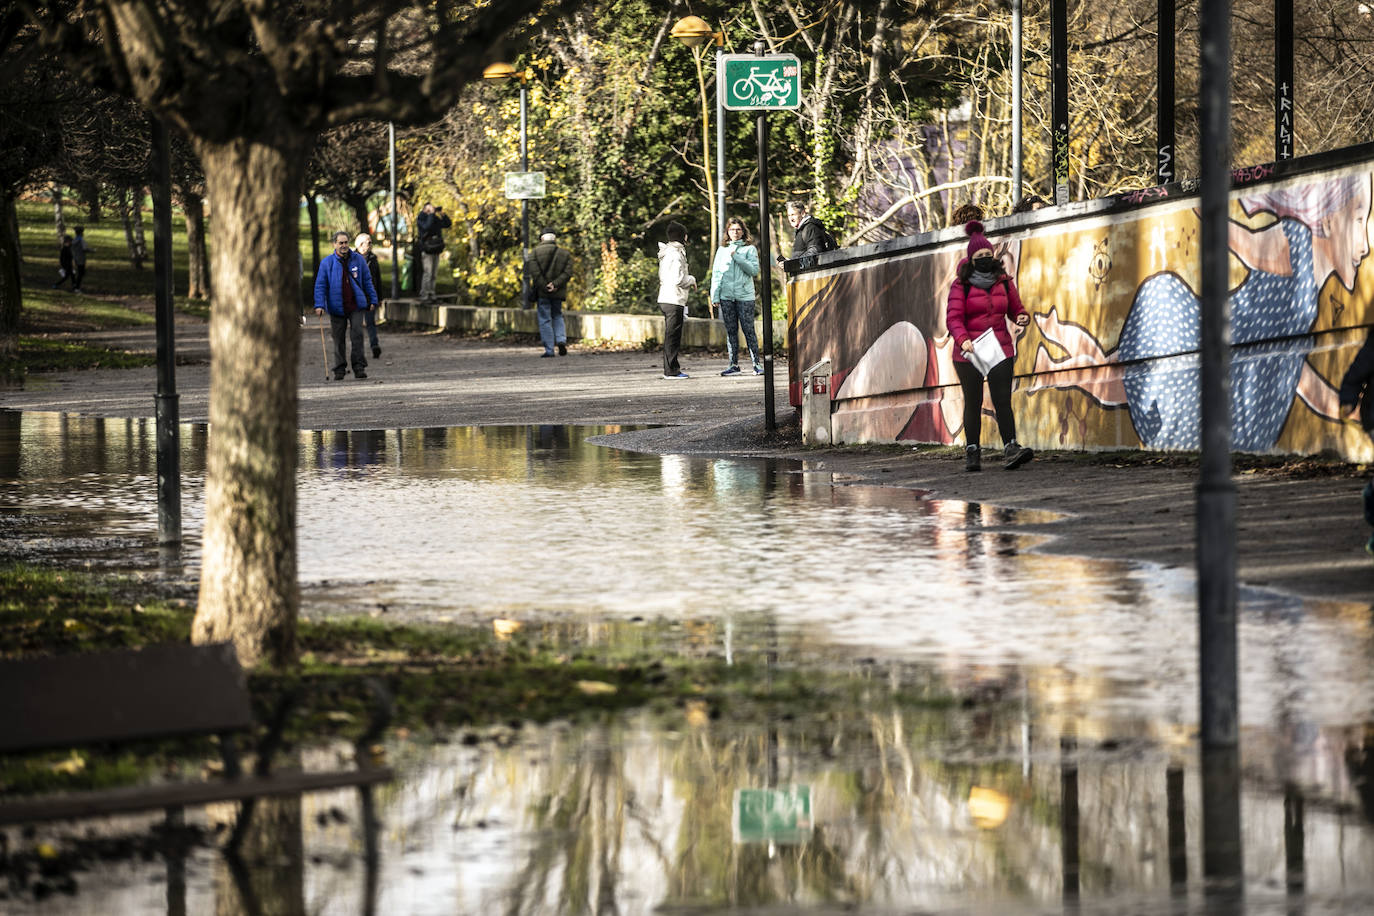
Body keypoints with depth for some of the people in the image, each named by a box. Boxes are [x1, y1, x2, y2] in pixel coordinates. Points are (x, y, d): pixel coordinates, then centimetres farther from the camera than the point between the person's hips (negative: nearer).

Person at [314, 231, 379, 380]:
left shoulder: (358, 260, 4)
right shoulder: (327, 263, 0)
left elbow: (367, 281, 12)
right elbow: (320, 285, 0)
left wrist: (373, 300, 9)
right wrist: (319, 305, -10)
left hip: (356, 306, 0)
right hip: (337, 308, 0)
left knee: (357, 335, -9)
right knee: (338, 339, 4)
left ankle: (359, 367, -4)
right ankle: (339, 369, 13)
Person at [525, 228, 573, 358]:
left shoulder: (535, 252, -1)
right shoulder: (565, 254, 6)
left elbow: (534, 271, -12)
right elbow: (568, 273, -5)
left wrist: (544, 287, -13)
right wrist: (555, 284, -13)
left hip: (542, 292, -3)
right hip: (558, 292, 3)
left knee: (545, 319, 2)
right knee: (557, 316, 21)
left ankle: (549, 350, -1)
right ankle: (561, 340, -1)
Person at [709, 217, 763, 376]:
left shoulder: (750, 249, 5)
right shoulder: (722, 250, 12)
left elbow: (754, 270, -7)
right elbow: (716, 273, 11)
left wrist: (737, 258, -13)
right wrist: (715, 296, 3)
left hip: (745, 295, -3)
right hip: (726, 296, 3)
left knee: (748, 330, -5)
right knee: (731, 331, 5)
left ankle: (757, 363, -2)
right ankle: (733, 365, 8)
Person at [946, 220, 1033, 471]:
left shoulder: (1004, 282, 9)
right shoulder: (961, 285, -2)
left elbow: (1016, 308, 18)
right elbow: (953, 318, -10)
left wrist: (1022, 317, -6)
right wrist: (963, 340, -28)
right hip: (969, 352, -2)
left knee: (1002, 400, -9)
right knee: (973, 402, 4)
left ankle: (1010, 449, -19)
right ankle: (972, 453, 11)